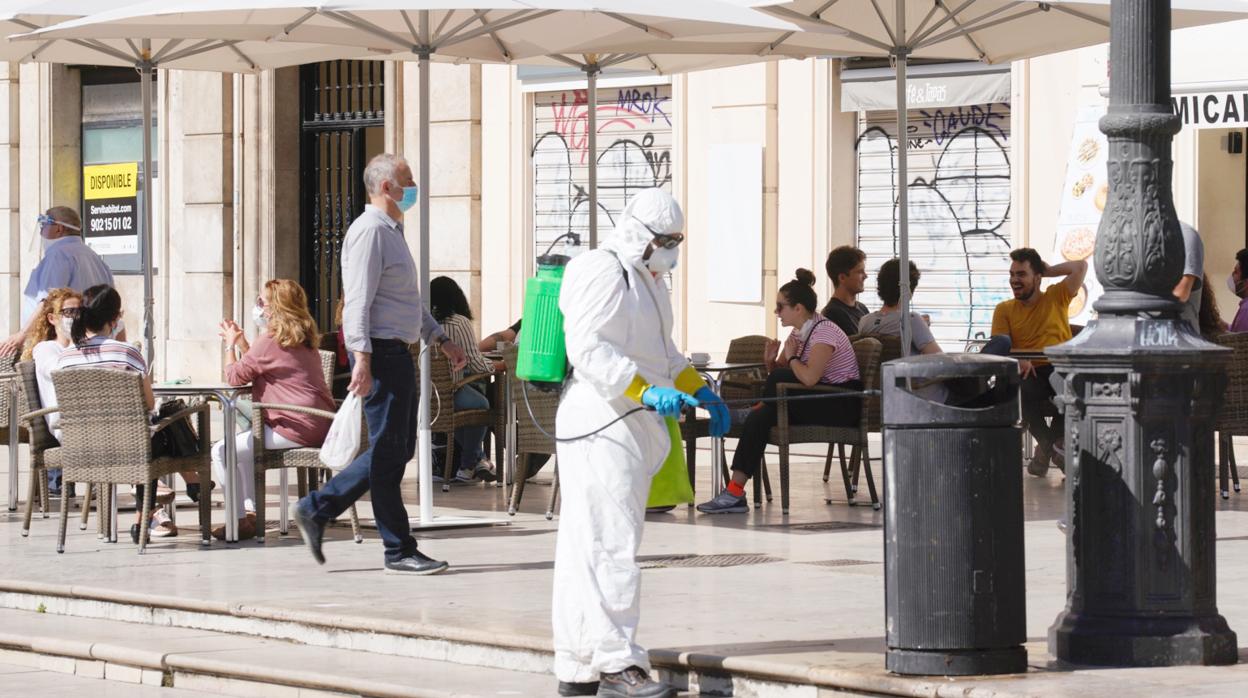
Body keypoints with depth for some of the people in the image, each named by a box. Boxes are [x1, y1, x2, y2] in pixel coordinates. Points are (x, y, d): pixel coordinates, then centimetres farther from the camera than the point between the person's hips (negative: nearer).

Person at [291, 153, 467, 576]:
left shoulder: (392, 232, 21)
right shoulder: (369, 231, -12)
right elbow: (358, 299, -20)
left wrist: (440, 340, 27)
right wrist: (362, 358, -26)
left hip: (399, 354, 11)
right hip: (381, 353, -11)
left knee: (397, 450, 12)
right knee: (389, 452, -5)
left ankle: (316, 510, 17)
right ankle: (399, 552, -1)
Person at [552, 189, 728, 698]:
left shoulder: (645, 278, 22)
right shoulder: (602, 272, -12)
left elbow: (661, 351, 34)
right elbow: (587, 349, -22)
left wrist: (698, 391, 26)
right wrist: (646, 392, -27)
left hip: (631, 429, 10)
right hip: (600, 427, -10)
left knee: (586, 551, 10)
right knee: (611, 546, -12)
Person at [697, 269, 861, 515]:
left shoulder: (824, 332, -17)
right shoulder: (798, 332, 11)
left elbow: (809, 378, -32)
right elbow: (779, 370, 13)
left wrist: (792, 358, -13)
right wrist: (771, 361, -9)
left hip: (843, 403, -9)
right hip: (822, 401, 9)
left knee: (779, 380, -23)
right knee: (760, 417, -15)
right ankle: (735, 491, -22)